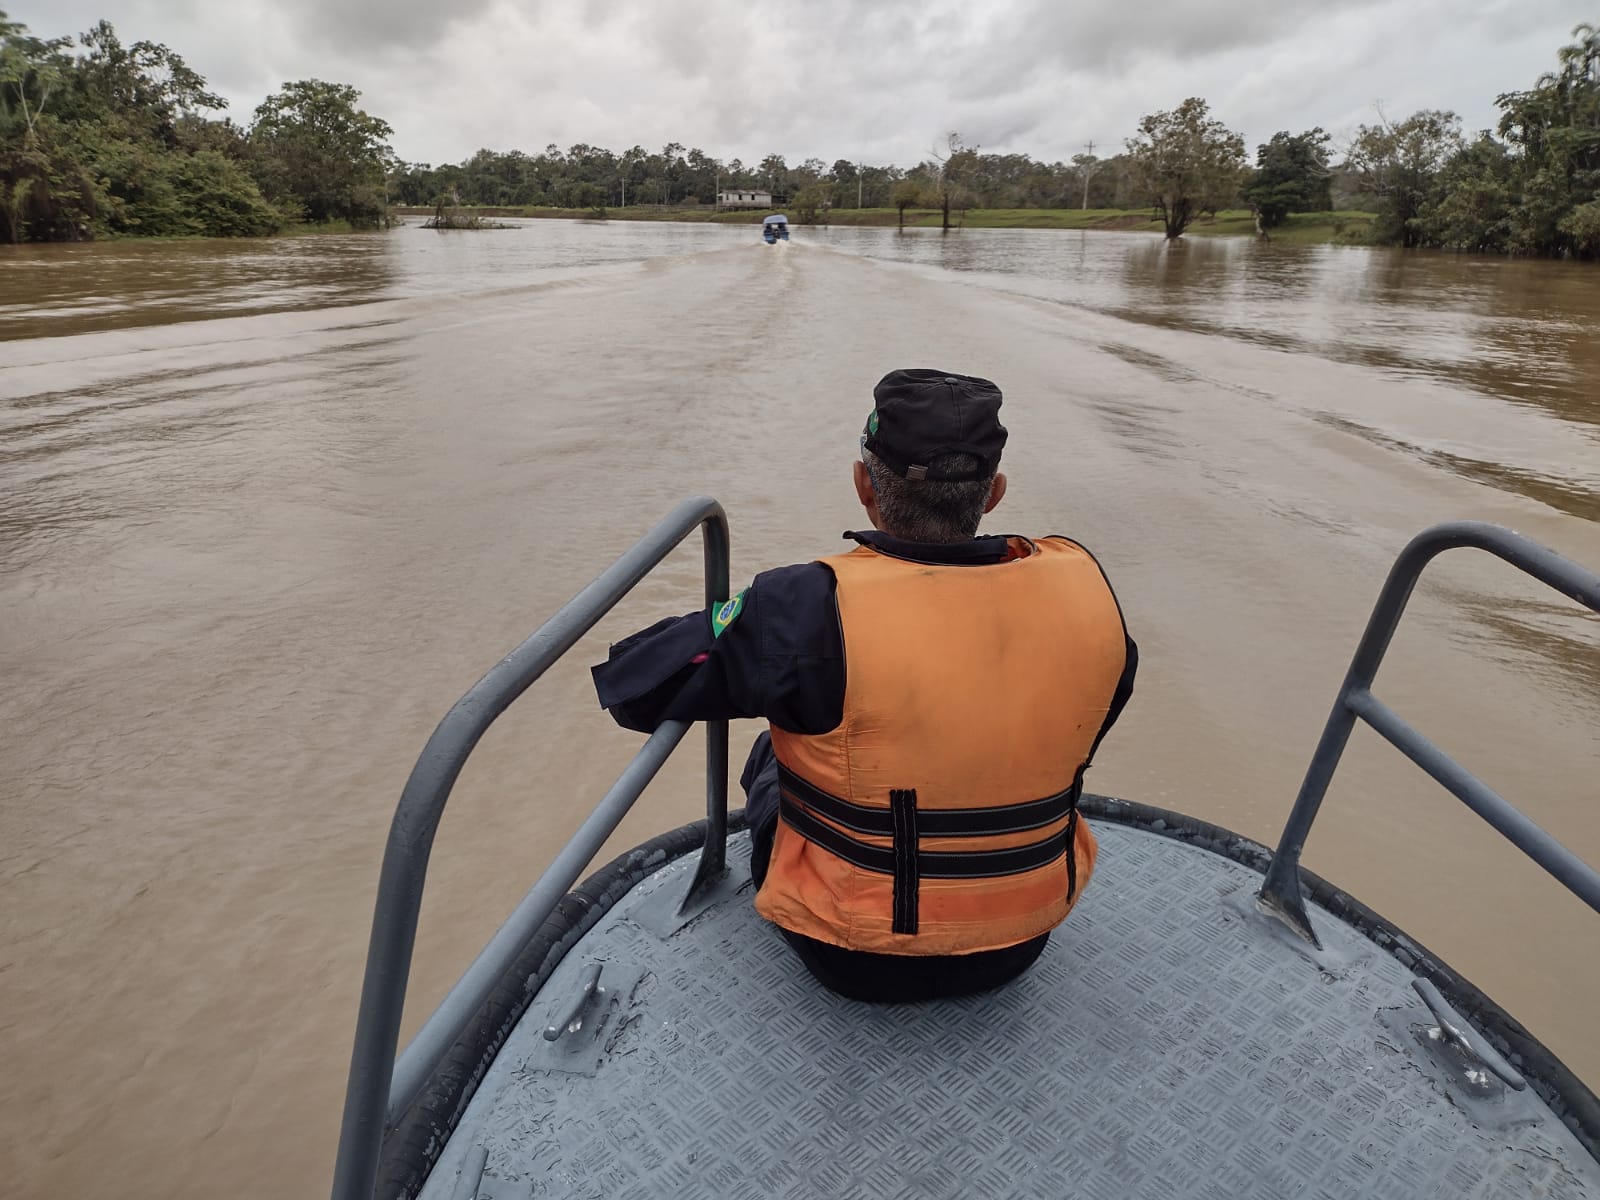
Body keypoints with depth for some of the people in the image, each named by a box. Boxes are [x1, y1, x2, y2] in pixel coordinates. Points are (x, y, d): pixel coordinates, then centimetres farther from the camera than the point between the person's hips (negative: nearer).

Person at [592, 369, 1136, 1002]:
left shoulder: (814, 610, -31)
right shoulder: (1082, 585, -16)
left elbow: (632, 685, -19)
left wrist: (722, 625, -1)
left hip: (858, 963, -3)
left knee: (770, 757, 22)